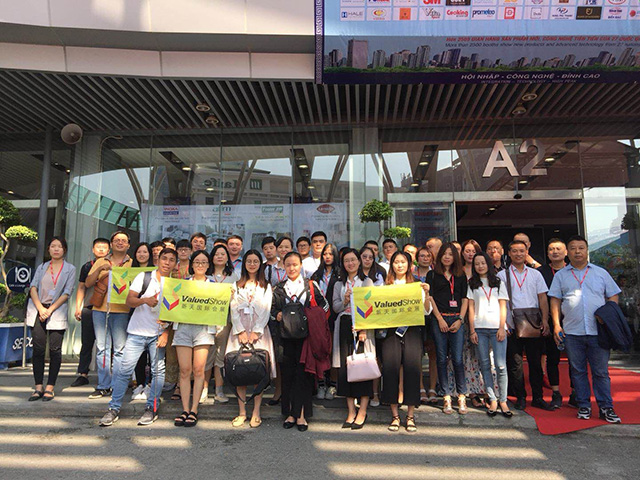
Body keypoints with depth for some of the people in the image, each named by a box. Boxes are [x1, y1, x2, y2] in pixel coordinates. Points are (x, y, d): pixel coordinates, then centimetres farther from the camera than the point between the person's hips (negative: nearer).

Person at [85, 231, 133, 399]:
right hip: (100, 309, 3)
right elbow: (88, 283, 8)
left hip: (121, 310, -3)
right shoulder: (101, 262, 15)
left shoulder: (132, 263, 7)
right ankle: (103, 386, 14)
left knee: (120, 350, -3)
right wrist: (100, 269, -7)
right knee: (102, 348, 6)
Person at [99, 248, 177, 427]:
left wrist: (167, 333, -6)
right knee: (125, 369, -3)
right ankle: (114, 409, 9)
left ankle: (152, 408, 13)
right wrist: (145, 300, -23)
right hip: (137, 332, -1)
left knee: (158, 370, -1)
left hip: (158, 334, 1)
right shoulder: (144, 277, 1)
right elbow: (129, 300, -3)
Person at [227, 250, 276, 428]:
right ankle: (242, 412, 5)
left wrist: (256, 332, -10)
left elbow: (266, 310, 2)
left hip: (259, 330, -1)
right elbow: (233, 310, 6)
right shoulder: (237, 285, 15)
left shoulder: (266, 286, 12)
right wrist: (240, 331, -7)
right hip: (239, 329, 1)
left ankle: (256, 413, 1)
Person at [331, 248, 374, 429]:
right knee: (344, 367, 1)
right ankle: (351, 411, 10)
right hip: (344, 327, 4)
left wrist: (364, 329, -13)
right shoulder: (339, 284, 17)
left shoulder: (367, 281, 6)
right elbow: (335, 306, 10)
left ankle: (362, 412, 2)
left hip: (363, 327, -3)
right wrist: (345, 301, -11)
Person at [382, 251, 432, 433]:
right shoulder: (385, 287, 10)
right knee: (390, 368, -5)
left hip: (412, 331, 0)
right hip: (391, 331, 0)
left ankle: (410, 416, 9)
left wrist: (427, 294, -9)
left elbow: (426, 311, 5)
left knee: (412, 369, -5)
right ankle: (395, 416, 10)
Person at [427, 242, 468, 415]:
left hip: (457, 319, 1)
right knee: (442, 359, 1)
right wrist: (440, 319, -5)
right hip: (439, 320, -1)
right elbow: (430, 297, 2)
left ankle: (462, 397, 6)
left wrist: (460, 320, -1)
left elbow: (465, 299, 10)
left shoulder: (461, 276, 14)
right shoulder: (432, 274, 9)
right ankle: (447, 397, 9)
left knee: (457, 359, -4)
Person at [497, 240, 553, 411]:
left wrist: (545, 320, -2)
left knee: (535, 362, 7)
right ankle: (520, 397, 14)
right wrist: (503, 322, -8)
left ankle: (537, 398, 18)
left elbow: (542, 298, 8)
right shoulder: (502, 275, 5)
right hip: (512, 326, -2)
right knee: (515, 363, 2)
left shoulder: (535, 274, 12)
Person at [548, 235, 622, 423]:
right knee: (578, 371, 7)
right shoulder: (560, 275, 9)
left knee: (601, 371, 3)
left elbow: (613, 296, 11)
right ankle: (584, 406, 17)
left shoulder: (601, 273, 10)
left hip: (598, 331, 0)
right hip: (572, 332, 1)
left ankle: (606, 407, 13)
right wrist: (556, 325, -1)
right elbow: (555, 300, 7)